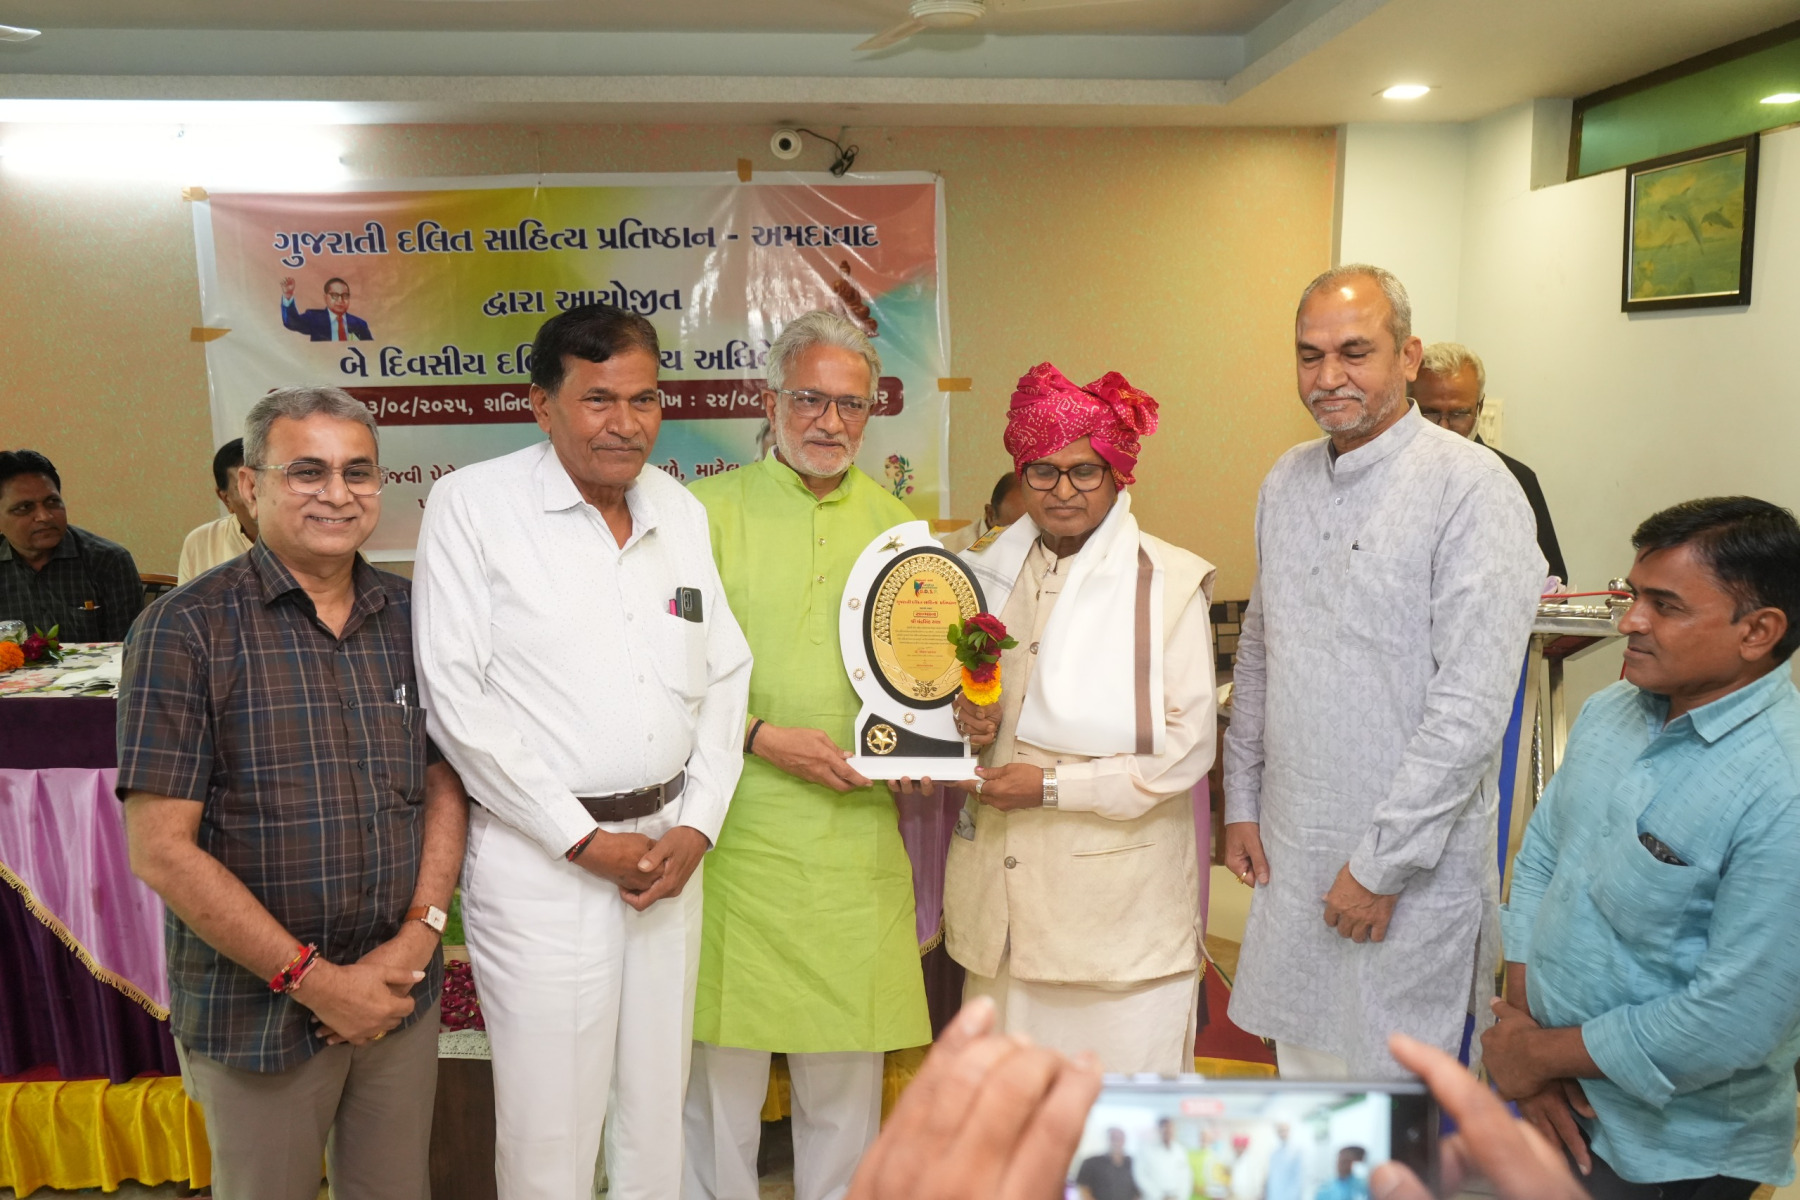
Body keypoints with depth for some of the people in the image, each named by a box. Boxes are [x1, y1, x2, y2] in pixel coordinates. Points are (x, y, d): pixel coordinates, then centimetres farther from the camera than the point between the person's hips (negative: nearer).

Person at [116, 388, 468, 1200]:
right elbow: (161, 850, -14)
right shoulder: (186, 631, -11)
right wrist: (312, 979, -14)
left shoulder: (410, 618, 2)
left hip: (402, 995, 4)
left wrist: (417, 937, -8)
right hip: (256, 1010, -3)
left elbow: (444, 787, 5)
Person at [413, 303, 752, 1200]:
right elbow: (456, 697, -12)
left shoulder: (682, 511, 8)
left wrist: (697, 824, -1)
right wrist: (582, 839, -12)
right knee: (549, 1127, 6)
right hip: (541, 859, -4)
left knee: (658, 1103, 16)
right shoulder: (471, 505, -7)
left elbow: (725, 673, 10)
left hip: (670, 849, 5)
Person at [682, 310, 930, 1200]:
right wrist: (759, 736, -13)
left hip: (858, 839, 3)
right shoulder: (706, 511, 0)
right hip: (735, 829, -3)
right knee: (722, 1059, 6)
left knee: (848, 1069, 12)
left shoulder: (897, 524, 12)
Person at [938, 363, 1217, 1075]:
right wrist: (968, 727, -3)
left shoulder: (1170, 582, -6)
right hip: (1002, 889, 4)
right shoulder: (990, 573, 9)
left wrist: (1053, 785, -14)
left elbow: (1188, 747, -9)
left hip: (1121, 892, -4)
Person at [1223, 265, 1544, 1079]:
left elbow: (1472, 708, -18)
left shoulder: (1472, 489, -14)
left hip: (1413, 864, -6)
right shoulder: (1285, 482, 7)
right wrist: (1241, 802, 12)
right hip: (1290, 849, 6)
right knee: (1304, 1069, 19)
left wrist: (1382, 863, -16)